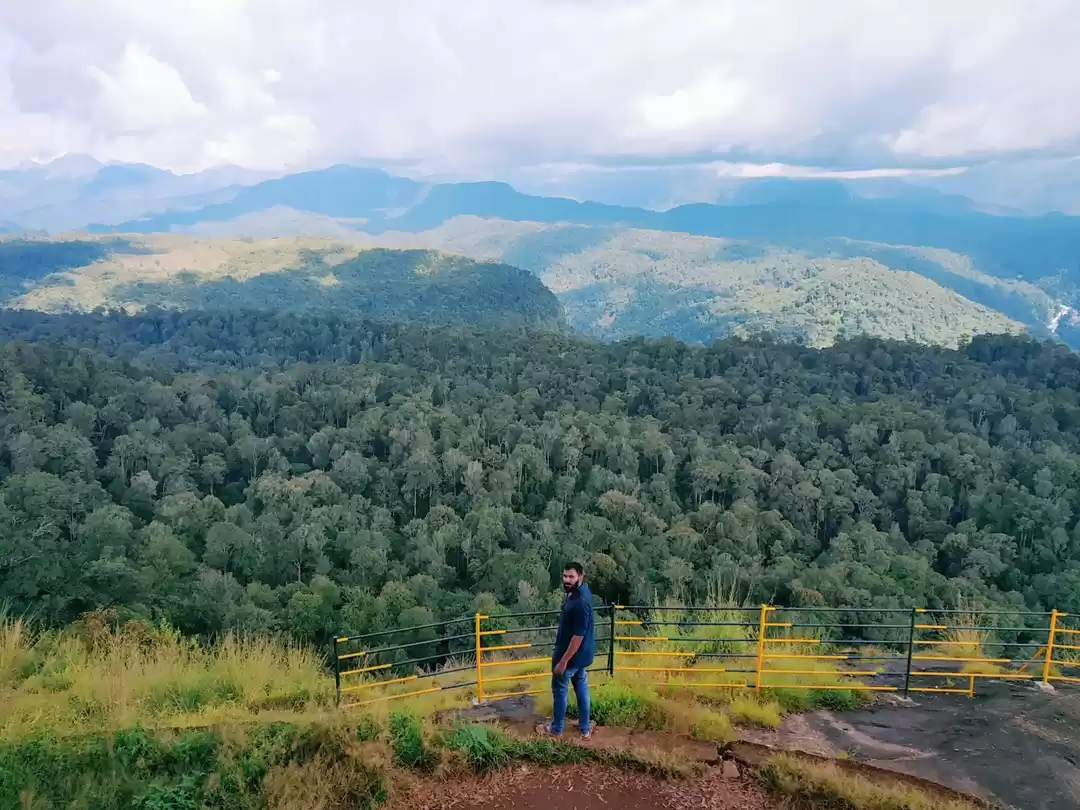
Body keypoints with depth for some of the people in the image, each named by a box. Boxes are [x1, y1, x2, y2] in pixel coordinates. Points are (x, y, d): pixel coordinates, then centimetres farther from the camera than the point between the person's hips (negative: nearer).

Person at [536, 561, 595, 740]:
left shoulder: (580, 602, -32)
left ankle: (556, 729, 27)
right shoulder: (578, 591, -1)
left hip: (572, 653, -9)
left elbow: (578, 636, -28)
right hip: (582, 652, 9)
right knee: (581, 687, 19)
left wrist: (563, 661, -23)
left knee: (559, 689, 10)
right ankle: (585, 728, 31)